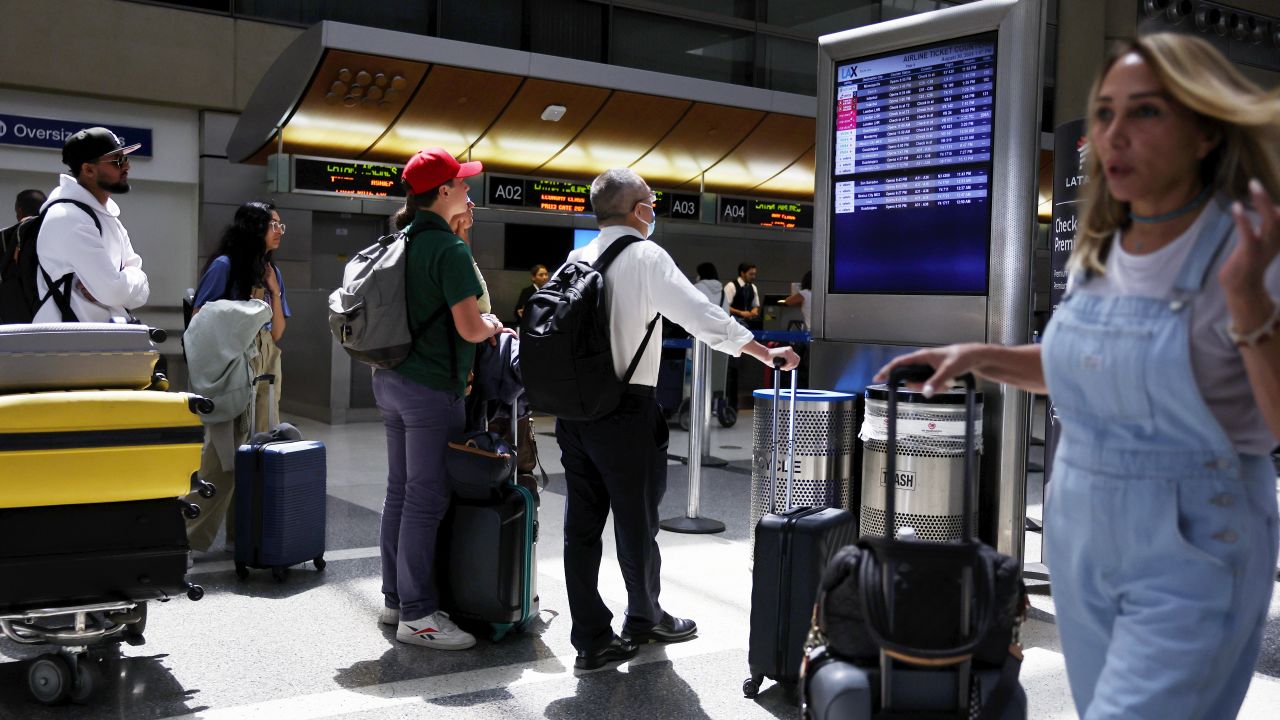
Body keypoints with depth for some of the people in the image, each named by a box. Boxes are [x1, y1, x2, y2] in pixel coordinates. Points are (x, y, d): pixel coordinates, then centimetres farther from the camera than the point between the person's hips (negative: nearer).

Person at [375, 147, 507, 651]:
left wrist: (481, 323, 22)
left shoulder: (401, 242, 12)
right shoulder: (449, 249, -14)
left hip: (391, 380, 9)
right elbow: (470, 328, -19)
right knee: (426, 499, -3)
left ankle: (394, 599, 23)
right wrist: (493, 325, 3)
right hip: (432, 388, -9)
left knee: (400, 491, 14)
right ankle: (417, 615, 3)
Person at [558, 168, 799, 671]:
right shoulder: (646, 257, -9)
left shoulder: (576, 260, 8)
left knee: (582, 522, 8)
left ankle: (591, 640, 13)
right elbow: (702, 317, -16)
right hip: (626, 409, -6)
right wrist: (768, 354, -9)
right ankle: (644, 620, 29)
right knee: (636, 519, 11)